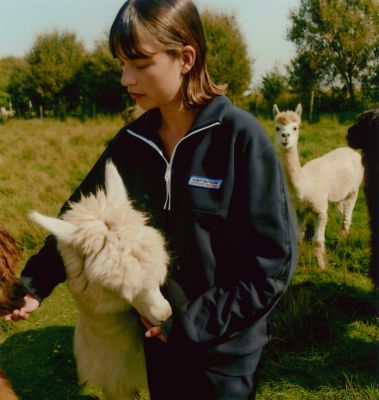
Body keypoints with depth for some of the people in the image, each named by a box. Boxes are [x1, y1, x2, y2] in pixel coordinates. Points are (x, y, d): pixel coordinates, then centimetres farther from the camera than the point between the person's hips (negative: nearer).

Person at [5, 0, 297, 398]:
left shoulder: (239, 136, -19)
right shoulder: (132, 141, -3)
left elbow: (272, 263, -18)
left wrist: (193, 324, -16)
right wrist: (35, 282, -8)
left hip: (224, 344, -4)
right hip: (157, 334, 5)